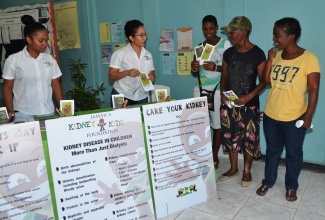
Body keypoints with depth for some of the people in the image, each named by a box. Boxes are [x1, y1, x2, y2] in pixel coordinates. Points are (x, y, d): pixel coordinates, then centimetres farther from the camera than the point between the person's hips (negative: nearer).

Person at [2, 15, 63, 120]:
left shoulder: (50, 59, 6)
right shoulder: (13, 60, -1)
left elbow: (56, 85, 9)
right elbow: (7, 88, 3)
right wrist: (10, 112, -6)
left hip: (48, 112, 3)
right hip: (23, 114, -2)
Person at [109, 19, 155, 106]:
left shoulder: (148, 55, 8)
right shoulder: (119, 54, -4)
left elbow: (152, 73, 14)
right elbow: (111, 75, -7)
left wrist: (152, 77, -9)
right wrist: (127, 72, -23)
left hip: (142, 97, 4)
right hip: (122, 96, -3)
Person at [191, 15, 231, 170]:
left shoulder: (225, 44, -1)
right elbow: (195, 73, 14)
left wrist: (216, 67, -24)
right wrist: (194, 68, -9)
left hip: (217, 90, -4)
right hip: (200, 89, 4)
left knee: (217, 124, 2)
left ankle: (214, 157, 17)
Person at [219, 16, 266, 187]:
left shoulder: (257, 54, -11)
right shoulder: (228, 53, 3)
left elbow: (263, 81, -9)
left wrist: (248, 96, -21)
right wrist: (222, 93, -7)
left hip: (249, 105, -4)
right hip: (229, 104, 5)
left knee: (249, 139, 7)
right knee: (230, 136, 13)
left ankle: (247, 171, 28)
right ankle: (233, 168, 33)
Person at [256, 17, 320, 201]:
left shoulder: (308, 58, -14)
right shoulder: (276, 55, 2)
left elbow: (314, 89, -12)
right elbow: (267, 81, 2)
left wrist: (308, 117, -14)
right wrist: (270, 60, -9)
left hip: (294, 118, -4)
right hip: (270, 115, 4)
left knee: (294, 153, 14)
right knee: (272, 150, 19)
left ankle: (291, 187, 35)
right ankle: (268, 181, 36)